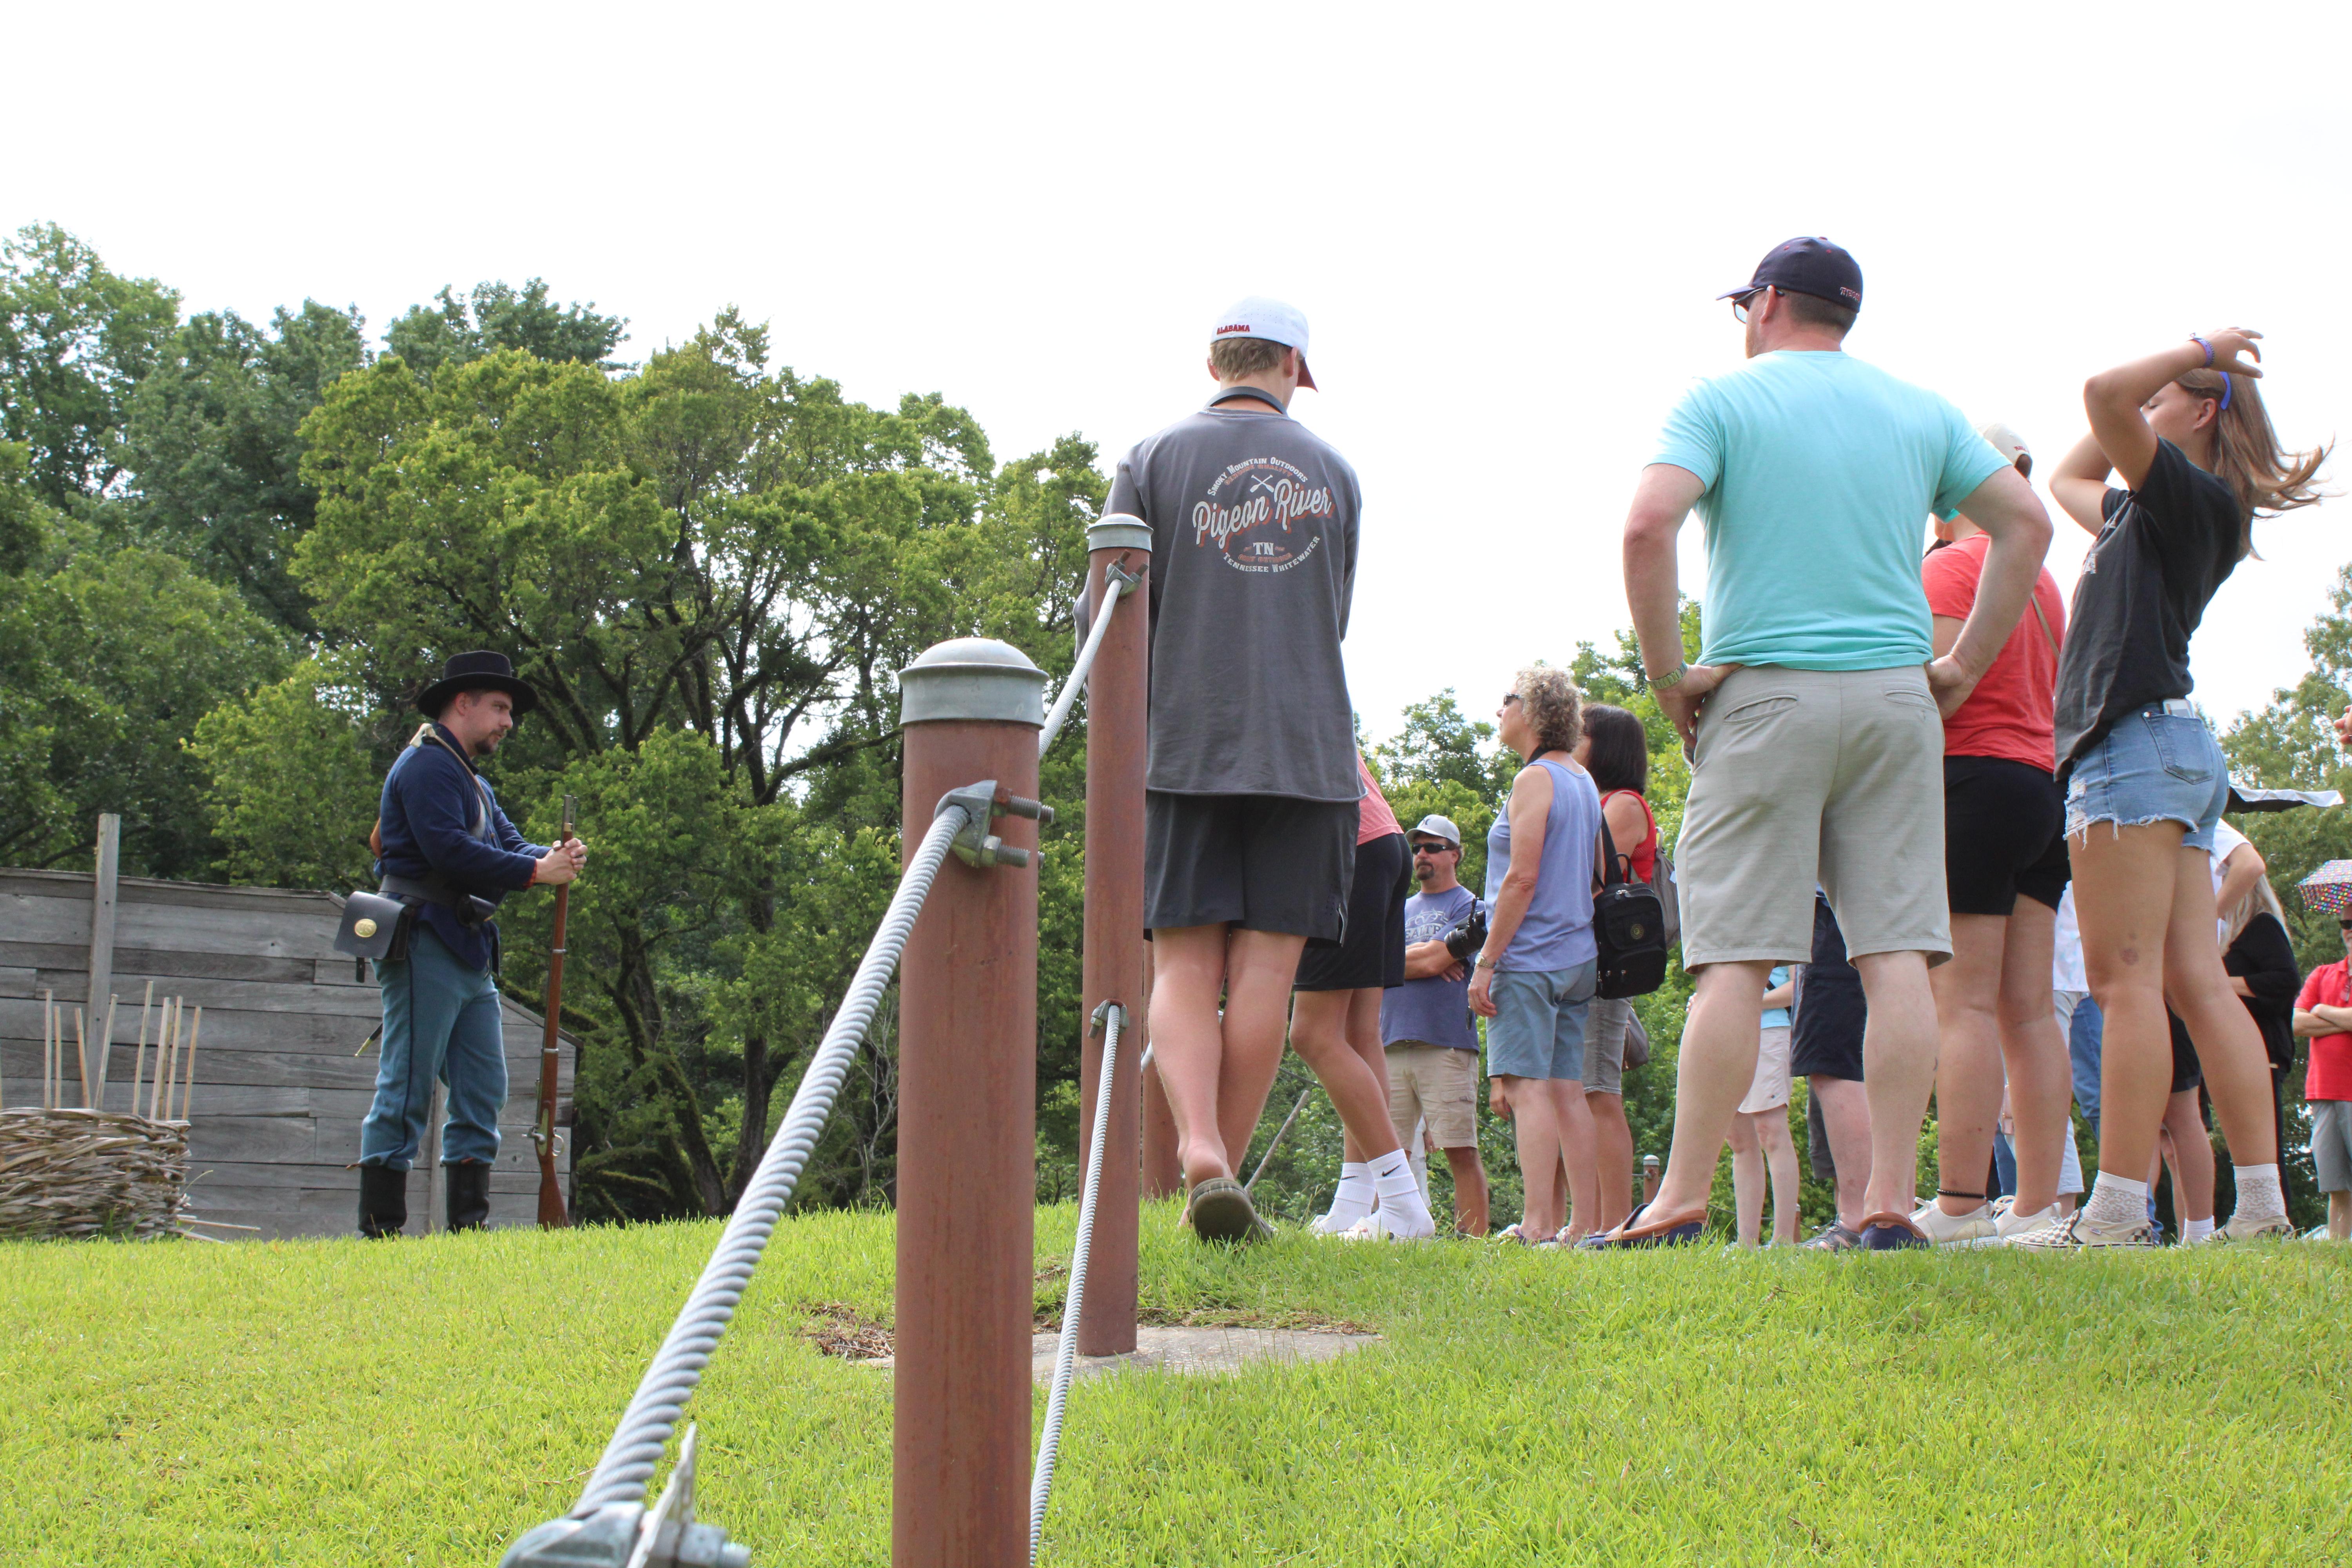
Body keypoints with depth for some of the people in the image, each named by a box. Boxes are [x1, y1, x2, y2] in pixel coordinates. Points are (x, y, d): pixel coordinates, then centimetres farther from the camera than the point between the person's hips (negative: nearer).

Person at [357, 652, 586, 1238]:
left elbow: (508, 843, 16)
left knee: (484, 1091, 8)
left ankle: (470, 1221, 11)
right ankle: (380, 1228, -8)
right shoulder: (427, 765, -8)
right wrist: (535, 871, -17)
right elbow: (448, 851, -20)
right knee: (407, 1089, -9)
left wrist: (553, 858, -6)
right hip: (426, 943, -10)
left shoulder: (473, 780, 25)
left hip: (471, 954, 10)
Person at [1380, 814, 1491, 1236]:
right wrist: (1428, 960, -2)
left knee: (1461, 1151, -9)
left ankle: (1474, 1240, -11)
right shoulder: (1399, 910, 23)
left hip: (1447, 1046, -5)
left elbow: (1432, 959, -7)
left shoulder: (1468, 907, 5)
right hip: (1393, 1043, 5)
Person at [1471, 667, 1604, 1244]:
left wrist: (1486, 962, -14)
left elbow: (1522, 878, -16)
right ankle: (1583, 1224, 4)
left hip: (1530, 958, -9)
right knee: (1567, 1090, 6)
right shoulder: (1584, 784, 18)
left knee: (1527, 1087, -12)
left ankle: (1539, 1226, -19)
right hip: (1577, 958, 9)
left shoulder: (1535, 779, -9)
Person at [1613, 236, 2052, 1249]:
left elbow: (1647, 526, -14)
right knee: (1896, 953, 0)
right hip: (1895, 699, 3)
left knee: (1734, 957, -5)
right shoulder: (1921, 413, 15)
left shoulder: (1723, 400, 1)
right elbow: (2027, 524, 10)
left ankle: (1683, 1204, -7)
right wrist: (1963, 667, 10)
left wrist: (1667, 673, -7)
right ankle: (1890, 1205, -4)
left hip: (1765, 697, -3)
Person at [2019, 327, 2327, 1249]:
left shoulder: (2195, 497, -4)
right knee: (2198, 984, 4)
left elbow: (2104, 393, -19)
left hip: (2138, 741, -10)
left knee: (2125, 980, -13)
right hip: (2179, 754, 10)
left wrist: (2202, 353, -2)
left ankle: (2118, 1213, -16)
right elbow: (2067, 482, 40)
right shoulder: (2155, 515, 23)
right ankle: (2262, 1205, 0)